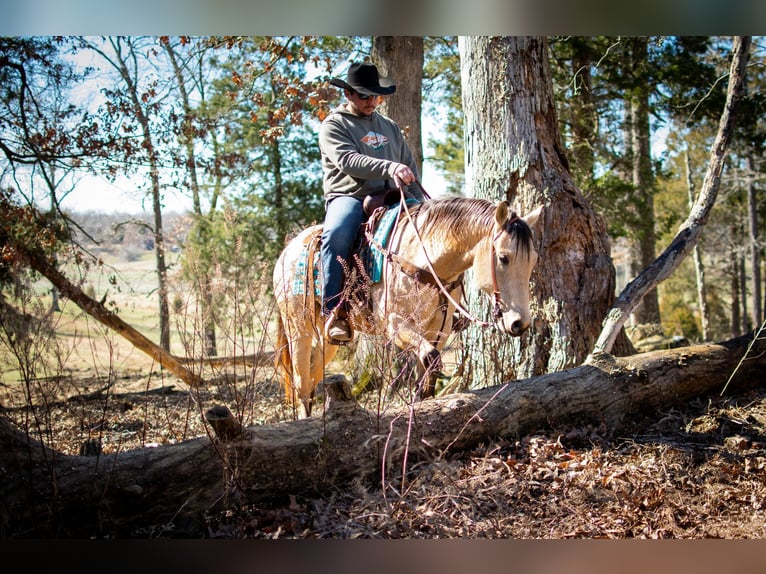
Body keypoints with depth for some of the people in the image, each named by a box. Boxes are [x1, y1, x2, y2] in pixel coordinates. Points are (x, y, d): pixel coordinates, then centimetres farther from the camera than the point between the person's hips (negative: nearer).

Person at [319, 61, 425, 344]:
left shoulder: (389, 126, 25)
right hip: (348, 196, -5)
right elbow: (348, 160, -13)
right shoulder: (333, 125, 6)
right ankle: (334, 312, -32)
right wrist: (389, 168, -27)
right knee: (336, 235, -37)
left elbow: (411, 168, 23)